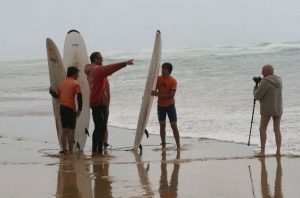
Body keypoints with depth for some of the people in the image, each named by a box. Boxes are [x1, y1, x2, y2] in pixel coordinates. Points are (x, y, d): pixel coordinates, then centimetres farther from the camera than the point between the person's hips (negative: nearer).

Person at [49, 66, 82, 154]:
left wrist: (51, 91, 36)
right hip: (70, 109, -6)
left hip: (62, 108, 6)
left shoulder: (62, 83, 13)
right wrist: (79, 109, -13)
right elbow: (79, 96, -16)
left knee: (64, 130, 15)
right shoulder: (75, 84, -5)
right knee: (71, 130, -1)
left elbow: (56, 95, 17)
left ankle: (64, 149, 14)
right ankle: (70, 151, -2)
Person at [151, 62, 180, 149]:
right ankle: (163, 145, 12)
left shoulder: (173, 81, -14)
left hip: (170, 105, -4)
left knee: (174, 126, -4)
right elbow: (154, 89, 9)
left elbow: (171, 95, -22)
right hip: (160, 106, 4)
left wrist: (159, 94, -30)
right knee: (162, 125, 6)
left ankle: (178, 146, -1)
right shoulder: (158, 79, 1)